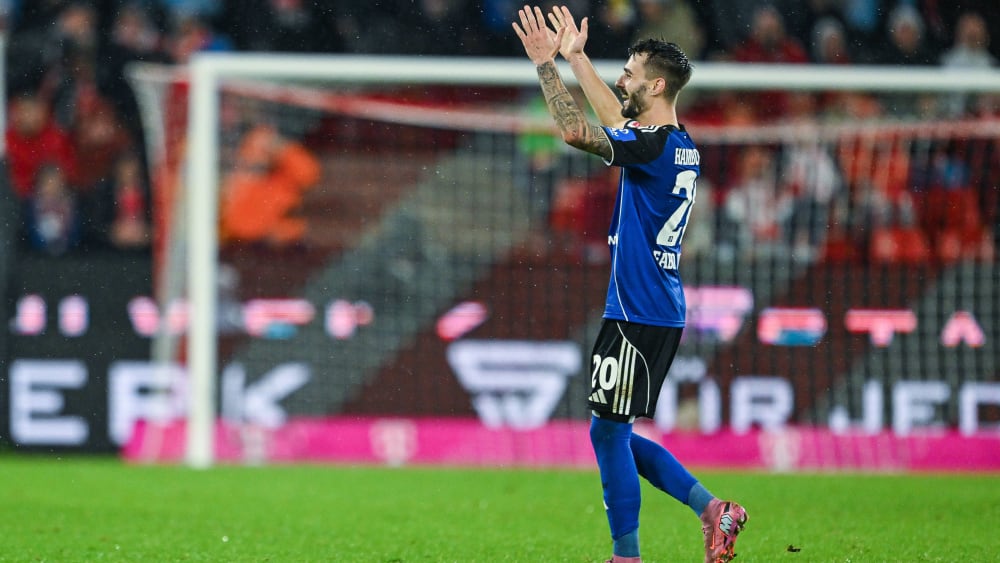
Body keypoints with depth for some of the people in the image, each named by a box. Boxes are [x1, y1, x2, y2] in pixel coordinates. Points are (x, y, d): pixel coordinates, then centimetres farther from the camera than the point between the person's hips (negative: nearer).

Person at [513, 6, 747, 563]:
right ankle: (712, 509, 11)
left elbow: (576, 130, -26)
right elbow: (619, 120, 30)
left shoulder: (655, 145, -16)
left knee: (608, 432, -4)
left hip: (638, 316, -10)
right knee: (612, 433, 15)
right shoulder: (683, 147, 13)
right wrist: (576, 57, 31)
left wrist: (547, 63, -16)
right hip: (661, 313, 10)